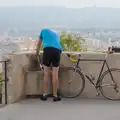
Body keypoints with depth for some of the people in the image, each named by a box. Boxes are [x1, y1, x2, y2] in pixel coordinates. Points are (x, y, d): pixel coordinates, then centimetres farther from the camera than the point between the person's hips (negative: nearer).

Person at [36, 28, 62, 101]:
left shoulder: (44, 31, 28)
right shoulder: (56, 34, 34)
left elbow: (39, 43, 39)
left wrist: (37, 52, 56)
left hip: (48, 49, -2)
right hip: (58, 51, 2)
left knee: (46, 74, 6)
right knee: (55, 75, 4)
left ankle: (45, 95, 9)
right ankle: (55, 96, 7)